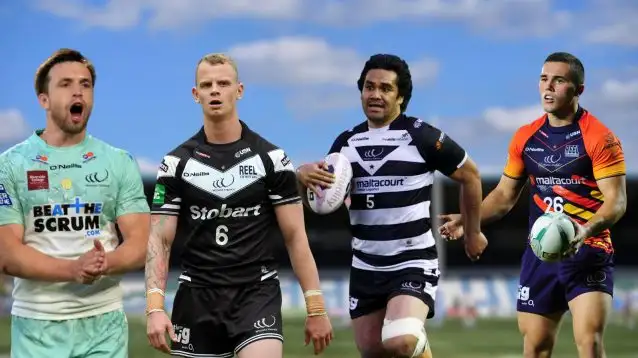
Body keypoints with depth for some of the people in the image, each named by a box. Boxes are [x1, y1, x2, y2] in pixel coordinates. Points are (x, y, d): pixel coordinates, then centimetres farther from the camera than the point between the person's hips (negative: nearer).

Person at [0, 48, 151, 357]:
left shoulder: (120, 163, 7)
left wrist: (105, 264, -21)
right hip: (37, 324, -1)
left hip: (104, 322, 1)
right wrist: (73, 269, -21)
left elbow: (140, 244, 1)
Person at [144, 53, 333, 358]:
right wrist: (155, 307, -13)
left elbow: (295, 236, 1)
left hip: (257, 294, -2)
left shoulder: (271, 158, 1)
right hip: (196, 298, 2)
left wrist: (316, 308, -4)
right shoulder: (176, 163, 3)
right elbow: (159, 239, 0)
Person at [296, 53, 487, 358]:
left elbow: (470, 175, 2)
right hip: (365, 268, 6)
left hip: (414, 264, -6)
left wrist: (473, 233, 8)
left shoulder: (422, 137, -9)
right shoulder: (347, 142, 6)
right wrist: (305, 175, -11)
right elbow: (323, 192, 13)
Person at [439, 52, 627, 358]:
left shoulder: (600, 137, -8)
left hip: (589, 253, -5)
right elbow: (505, 194, 17)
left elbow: (616, 201, -13)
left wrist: (585, 230, -31)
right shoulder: (525, 137, 8)